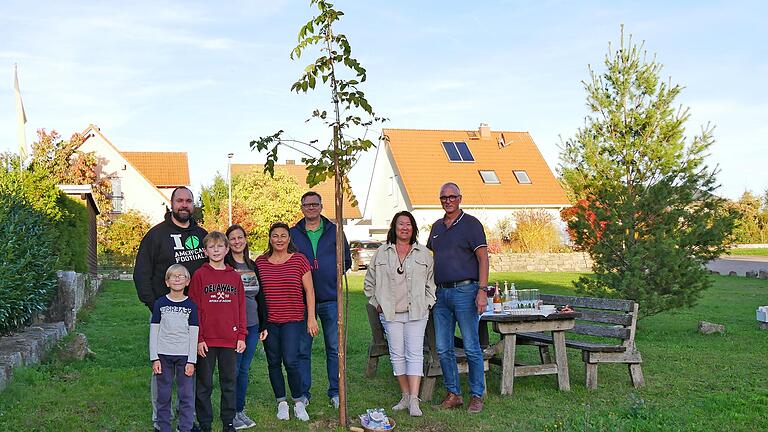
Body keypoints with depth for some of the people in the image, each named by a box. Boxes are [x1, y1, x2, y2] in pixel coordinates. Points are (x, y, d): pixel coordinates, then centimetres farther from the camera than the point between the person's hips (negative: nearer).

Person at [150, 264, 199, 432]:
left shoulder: (191, 305, 2)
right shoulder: (160, 303, 3)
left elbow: (193, 334, 1)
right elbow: (153, 332, 4)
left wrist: (191, 361, -5)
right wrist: (154, 358, -3)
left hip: (184, 355, 0)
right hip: (163, 355, 1)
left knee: (186, 395, 0)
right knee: (163, 395, 6)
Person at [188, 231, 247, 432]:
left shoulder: (235, 276, 7)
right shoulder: (199, 275, -2)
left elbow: (241, 308, 9)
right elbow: (194, 309, -4)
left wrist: (241, 336, 3)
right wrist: (198, 338, -9)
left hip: (230, 340, 3)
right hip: (206, 341, -3)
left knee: (229, 382, 10)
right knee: (204, 384, 7)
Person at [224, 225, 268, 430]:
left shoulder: (253, 266, 12)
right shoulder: (224, 265, -5)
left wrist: (263, 325, 13)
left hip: (252, 326, 5)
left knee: (244, 369, 11)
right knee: (233, 369, -1)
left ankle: (240, 410, 21)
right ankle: (231, 413, 10)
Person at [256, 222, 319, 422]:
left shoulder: (299, 260, 0)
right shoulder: (260, 262, 5)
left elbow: (309, 290, 3)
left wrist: (311, 318, -1)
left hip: (293, 320, -3)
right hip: (268, 321, 3)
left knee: (290, 361, -10)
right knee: (274, 362, 8)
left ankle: (299, 401, 9)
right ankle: (281, 402, 23)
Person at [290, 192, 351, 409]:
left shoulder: (334, 231, 8)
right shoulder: (293, 233, 8)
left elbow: (346, 260, 12)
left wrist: (333, 274, -1)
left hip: (331, 299, 0)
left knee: (334, 348, 5)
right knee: (302, 348, 4)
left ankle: (335, 392, 15)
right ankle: (303, 392, 15)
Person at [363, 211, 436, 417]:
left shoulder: (423, 253, 7)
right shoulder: (381, 253, 8)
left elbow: (431, 281, 10)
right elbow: (369, 282, 15)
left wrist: (426, 303, 1)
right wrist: (377, 303, 8)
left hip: (416, 313, -1)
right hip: (391, 313, 2)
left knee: (414, 354, -7)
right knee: (397, 354, 4)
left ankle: (414, 400, -8)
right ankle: (405, 396, 15)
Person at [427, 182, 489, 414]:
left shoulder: (471, 224, -2)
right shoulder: (437, 226, 16)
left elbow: (483, 258, -8)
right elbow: (429, 258, 23)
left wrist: (482, 291, -17)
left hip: (464, 291, -6)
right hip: (441, 293, 6)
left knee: (471, 348, -1)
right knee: (443, 349, 7)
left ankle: (477, 395, 8)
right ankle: (453, 394, 17)